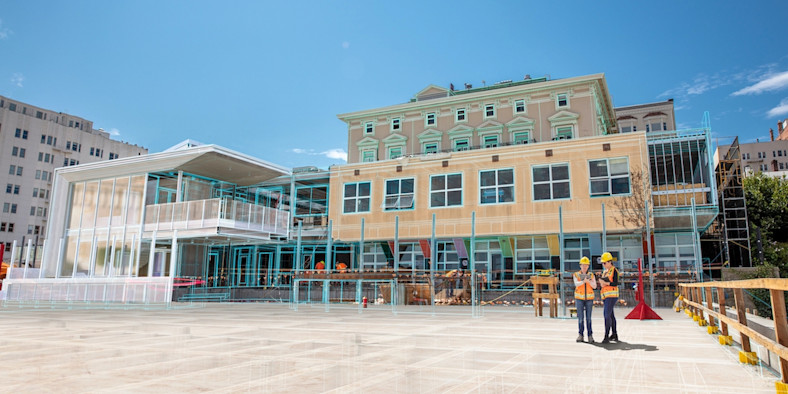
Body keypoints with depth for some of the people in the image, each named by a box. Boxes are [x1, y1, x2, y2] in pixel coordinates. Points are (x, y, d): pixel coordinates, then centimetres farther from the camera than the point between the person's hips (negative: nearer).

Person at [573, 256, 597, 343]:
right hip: (579, 298, -1)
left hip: (589, 298, 1)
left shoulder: (591, 275, 2)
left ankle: (590, 335, 3)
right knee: (580, 317, -2)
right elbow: (576, 284, -20)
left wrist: (588, 281, -29)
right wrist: (583, 281, -38)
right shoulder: (576, 275, -2)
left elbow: (594, 286, -11)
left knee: (588, 318, -3)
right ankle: (580, 335, 6)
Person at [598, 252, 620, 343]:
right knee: (611, 315, 13)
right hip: (605, 296, 9)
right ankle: (614, 335, 22)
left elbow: (615, 284, -13)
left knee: (607, 315, -15)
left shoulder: (614, 271, -6)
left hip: (612, 295, -9)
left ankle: (606, 337, -17)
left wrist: (606, 283, -24)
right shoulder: (605, 272, 19)